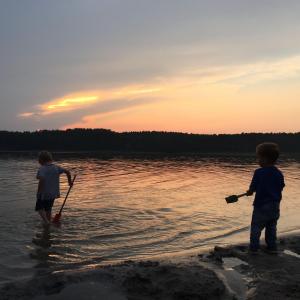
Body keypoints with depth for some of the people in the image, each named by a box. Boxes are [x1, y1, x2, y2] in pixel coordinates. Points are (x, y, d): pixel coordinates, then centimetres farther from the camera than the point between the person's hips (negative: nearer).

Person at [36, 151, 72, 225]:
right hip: (53, 193, 6)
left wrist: (38, 191, -20)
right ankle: (48, 222, 28)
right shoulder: (56, 167, 3)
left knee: (39, 208, 9)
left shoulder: (42, 169, -14)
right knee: (48, 209, 22)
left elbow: (41, 179, -29)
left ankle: (46, 221, -10)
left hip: (43, 193, -6)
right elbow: (67, 171, 4)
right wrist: (70, 181, 17)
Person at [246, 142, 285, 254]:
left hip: (261, 205, -5)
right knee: (271, 227, 18)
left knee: (256, 227, 6)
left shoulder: (259, 172, -17)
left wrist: (249, 192, 11)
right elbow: (280, 189, 7)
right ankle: (272, 247, 25)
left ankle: (254, 247, 7)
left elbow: (252, 188, -12)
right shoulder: (279, 174, -1)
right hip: (275, 206, 5)